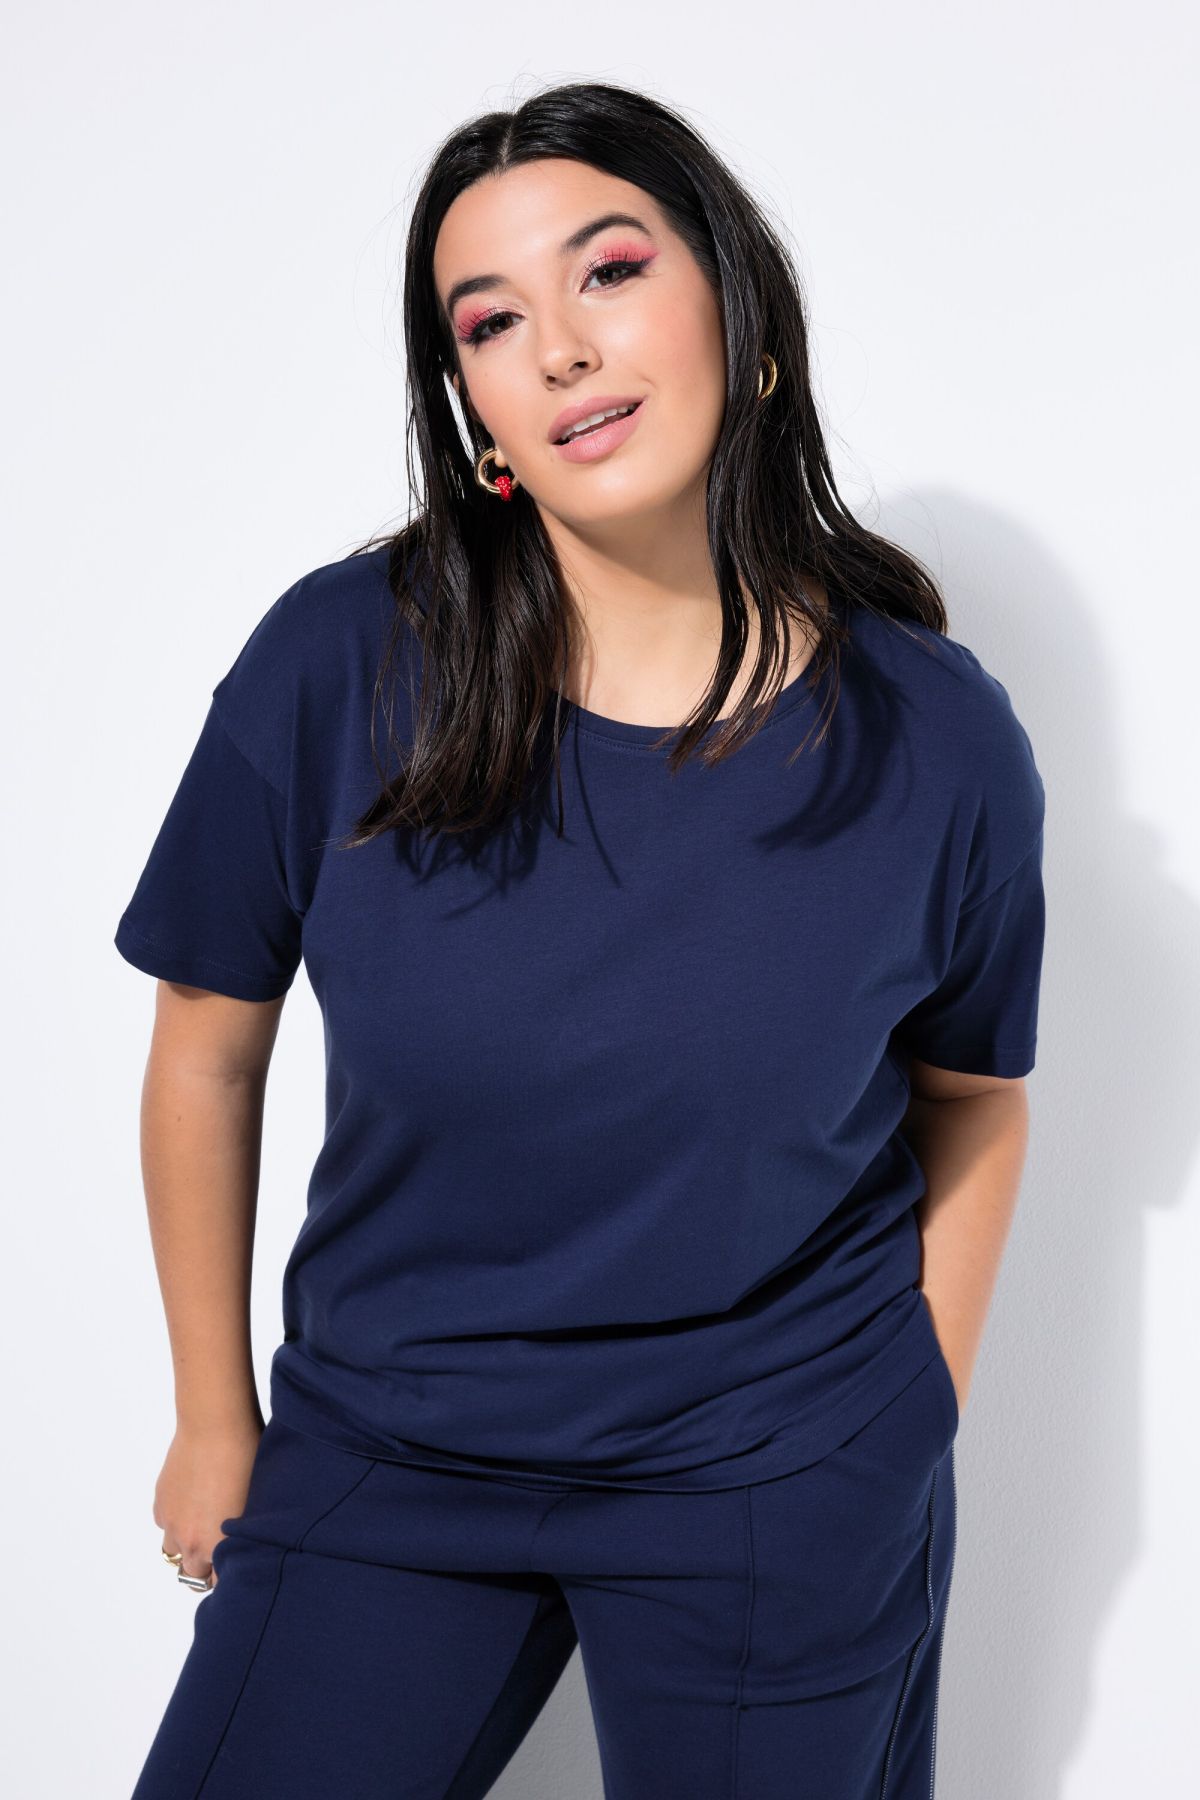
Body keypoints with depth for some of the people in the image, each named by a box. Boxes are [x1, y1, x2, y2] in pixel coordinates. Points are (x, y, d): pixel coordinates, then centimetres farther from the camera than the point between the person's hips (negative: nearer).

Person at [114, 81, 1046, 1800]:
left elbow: (974, 1106, 4)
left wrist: (913, 1446, 5)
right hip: (380, 1457, 1)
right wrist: (215, 1422, 6)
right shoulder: (339, 664, -14)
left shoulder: (937, 741, -12)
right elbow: (208, 1054, -3)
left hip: (783, 1497, 0)